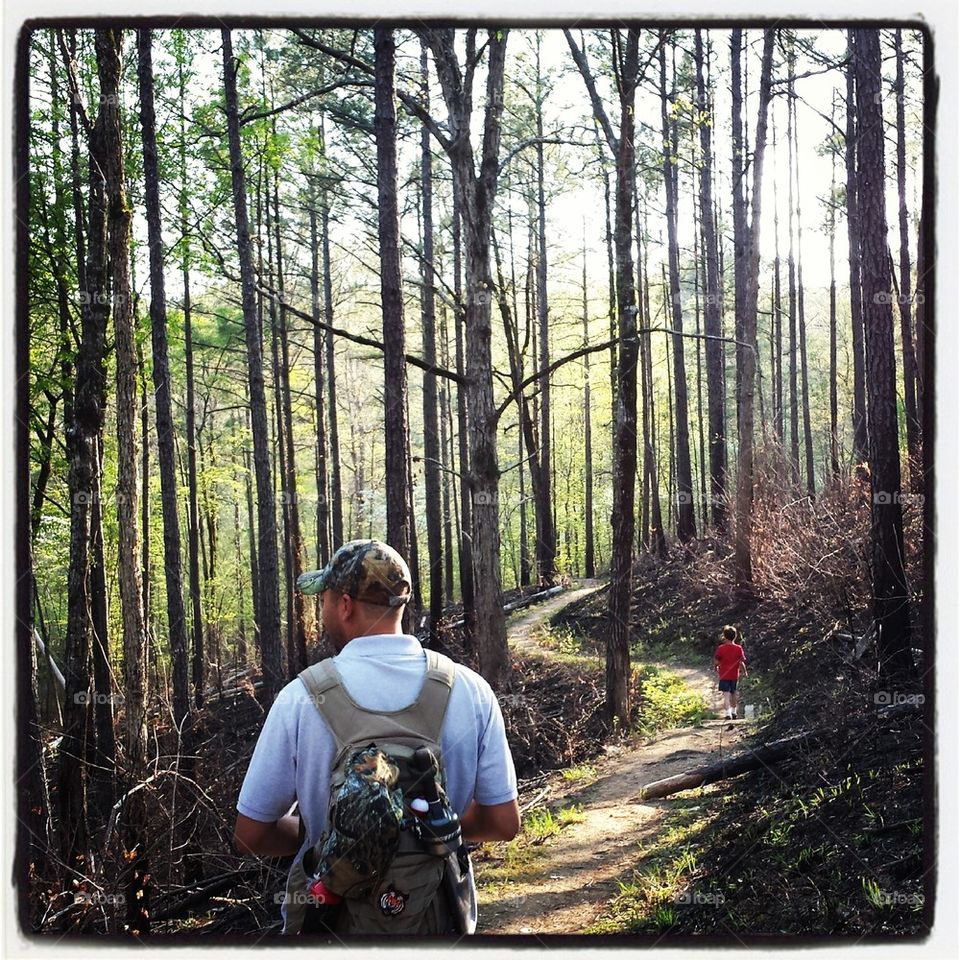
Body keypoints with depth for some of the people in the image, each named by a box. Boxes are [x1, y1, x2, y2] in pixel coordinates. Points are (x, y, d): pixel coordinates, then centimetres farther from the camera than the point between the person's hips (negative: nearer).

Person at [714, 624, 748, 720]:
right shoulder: (738, 648, -7)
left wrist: (716, 668, 14)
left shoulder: (721, 648, -11)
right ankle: (733, 712, 31)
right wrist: (744, 672, 10)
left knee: (726, 694, -6)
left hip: (724, 675, -3)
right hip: (734, 675, 3)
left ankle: (727, 713, -18)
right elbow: (741, 662, -6)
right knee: (733, 693, 20)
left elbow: (716, 662, -7)